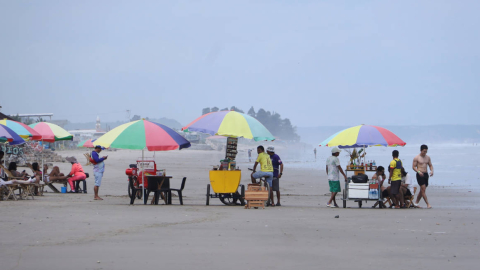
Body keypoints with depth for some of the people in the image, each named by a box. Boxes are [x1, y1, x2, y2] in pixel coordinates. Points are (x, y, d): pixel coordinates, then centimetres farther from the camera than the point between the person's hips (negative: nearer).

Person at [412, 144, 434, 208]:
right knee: (423, 189, -13)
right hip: (420, 174, -6)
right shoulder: (416, 158, -4)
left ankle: (416, 203, 24)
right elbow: (413, 167, -5)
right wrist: (418, 171, -22)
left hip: (426, 174, 6)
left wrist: (432, 171, -7)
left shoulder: (428, 158, 12)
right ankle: (428, 204, -15)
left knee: (422, 190, 11)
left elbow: (430, 165, 15)